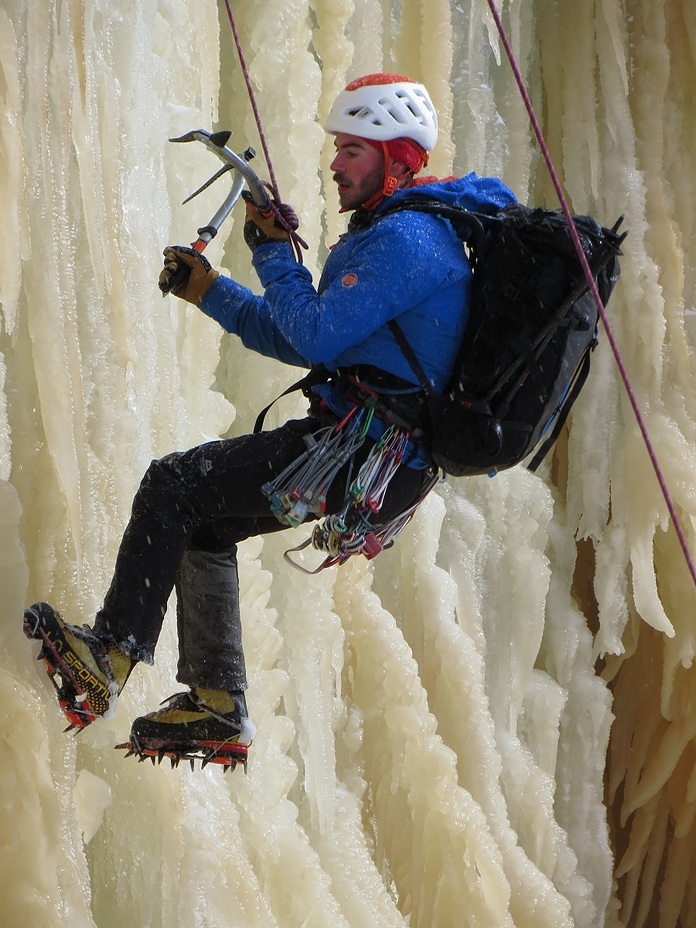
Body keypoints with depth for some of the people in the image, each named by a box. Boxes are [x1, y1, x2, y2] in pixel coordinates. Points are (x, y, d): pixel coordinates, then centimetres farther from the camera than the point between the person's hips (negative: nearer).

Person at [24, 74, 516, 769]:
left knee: (170, 487, -10)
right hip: (388, 458, 11)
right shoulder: (397, 232, 20)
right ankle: (217, 705, 14)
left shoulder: (404, 237, -14)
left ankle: (110, 656, -11)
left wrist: (272, 254, -8)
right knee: (201, 521, 18)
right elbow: (300, 342, 23)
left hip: (358, 453, -11)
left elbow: (318, 338, -21)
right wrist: (207, 290, 17)